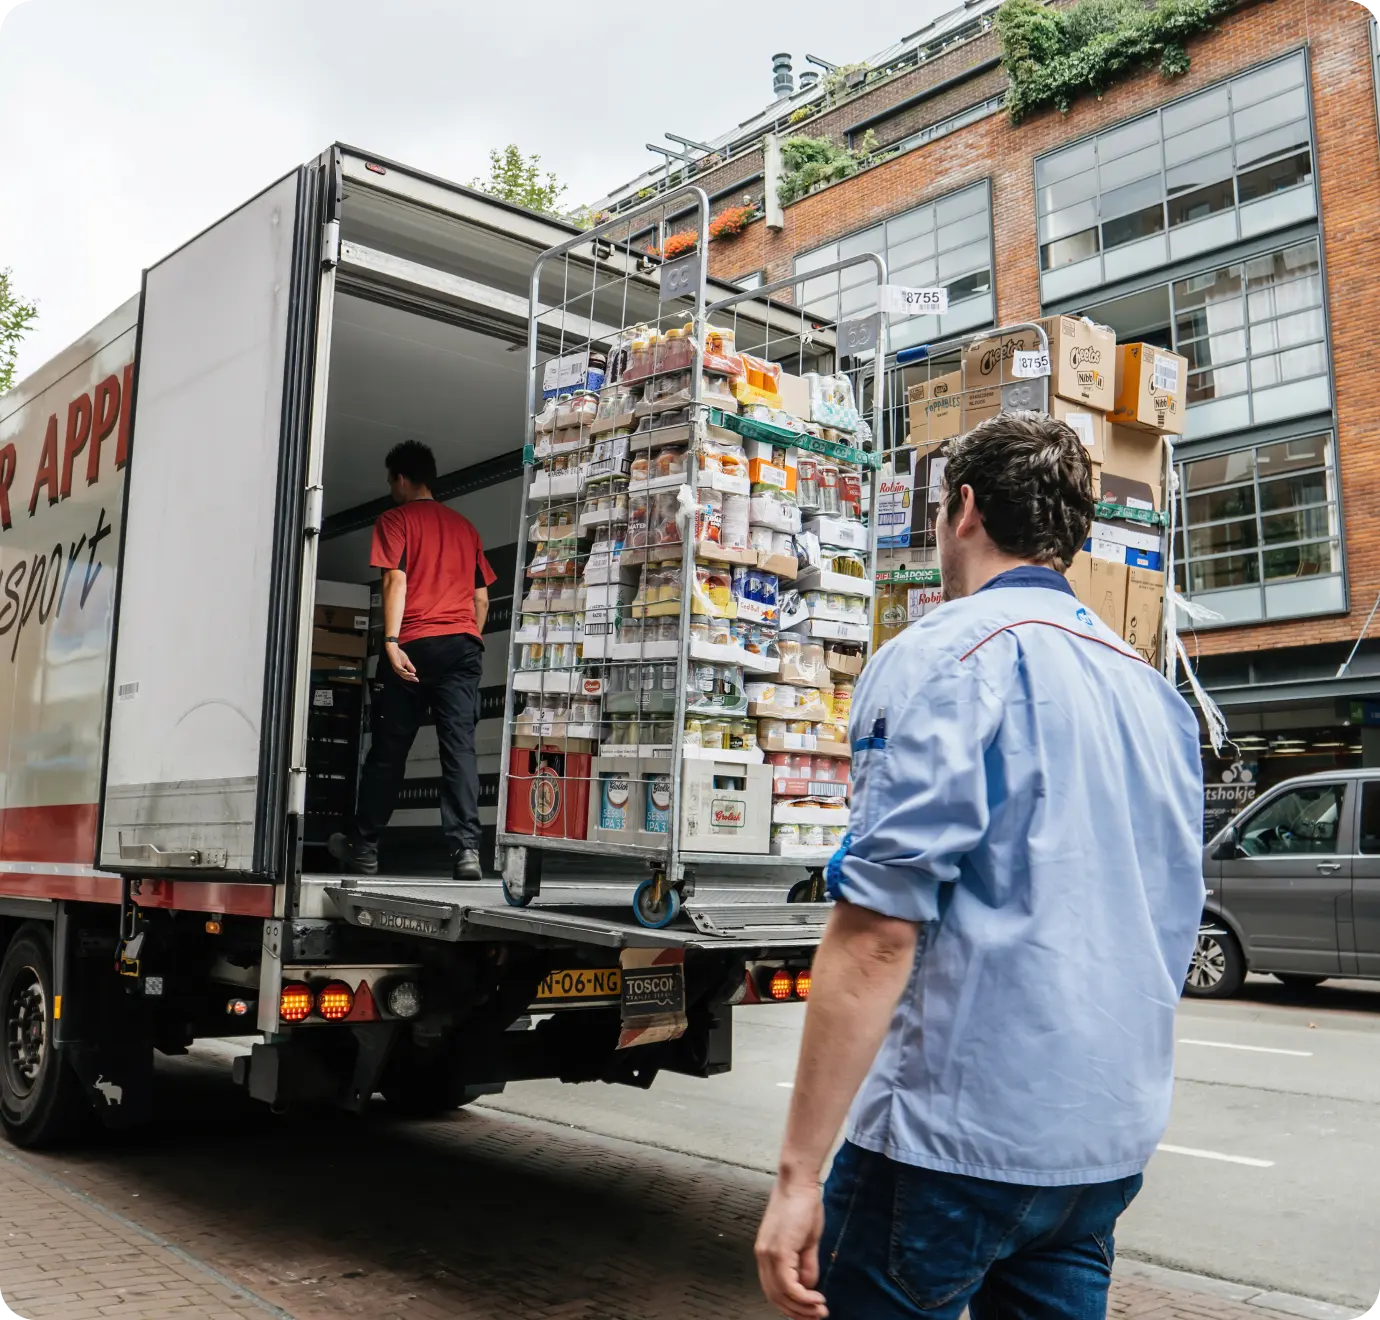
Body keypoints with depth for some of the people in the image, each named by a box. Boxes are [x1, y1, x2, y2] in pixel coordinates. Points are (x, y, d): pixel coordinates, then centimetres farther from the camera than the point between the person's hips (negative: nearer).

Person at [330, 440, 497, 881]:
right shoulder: (464, 526, 21)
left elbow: (396, 581, -8)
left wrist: (391, 642, -14)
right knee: (459, 746, -5)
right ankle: (466, 847, -18)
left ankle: (362, 846, 17)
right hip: (464, 645, 4)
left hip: (415, 645, -4)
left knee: (388, 749, 6)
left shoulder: (395, 519, 5)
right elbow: (482, 598, 18)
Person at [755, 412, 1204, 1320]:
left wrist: (799, 1172, -18)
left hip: (960, 1135, -7)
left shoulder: (946, 656, -13)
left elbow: (880, 930, -21)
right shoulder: (1154, 690, 12)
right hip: (1114, 1142, 8)